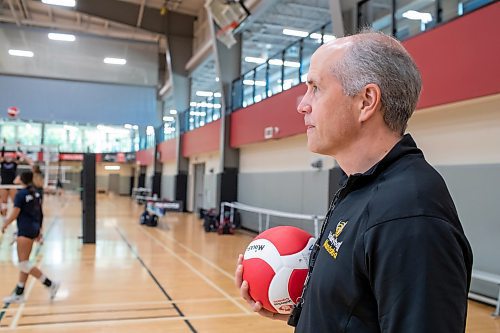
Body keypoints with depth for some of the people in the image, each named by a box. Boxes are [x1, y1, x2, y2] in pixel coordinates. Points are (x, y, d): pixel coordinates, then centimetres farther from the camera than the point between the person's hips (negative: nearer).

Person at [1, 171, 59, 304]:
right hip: (34, 228, 8)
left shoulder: (21, 194, -12)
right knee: (24, 263, 12)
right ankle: (19, 294, 16)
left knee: (24, 263, -6)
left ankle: (50, 284, -10)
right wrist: (39, 230, 22)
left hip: (25, 230, -8)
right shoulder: (36, 193, 9)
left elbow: (15, 214, -14)